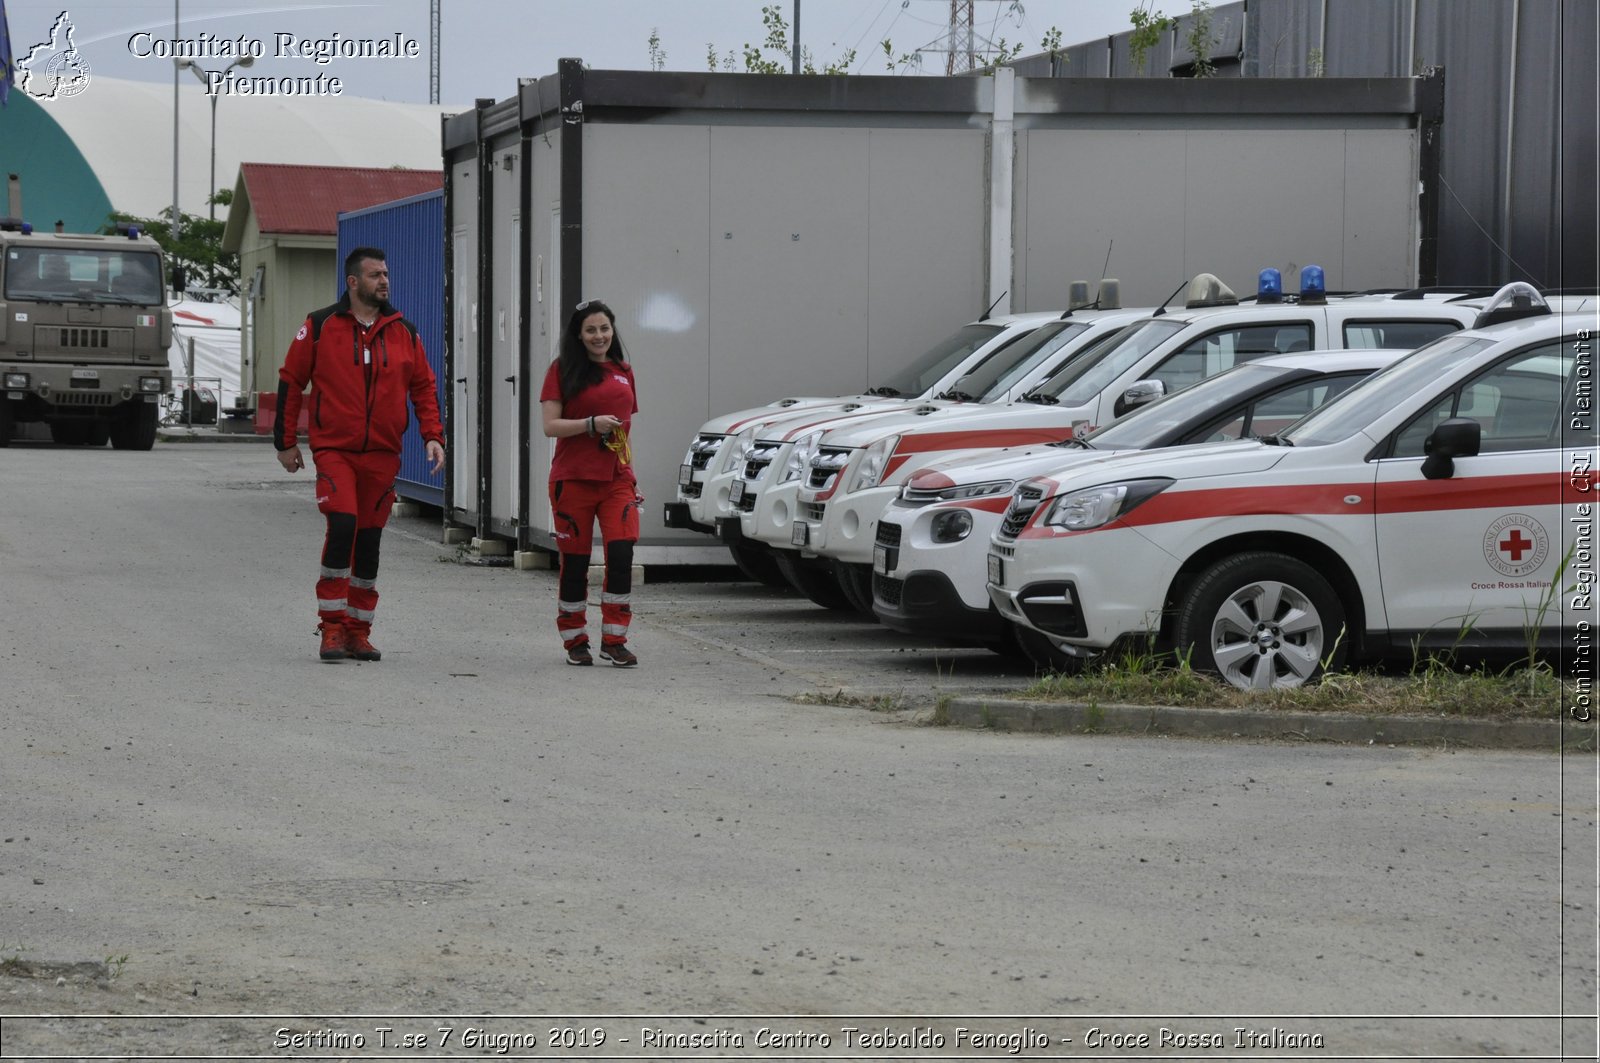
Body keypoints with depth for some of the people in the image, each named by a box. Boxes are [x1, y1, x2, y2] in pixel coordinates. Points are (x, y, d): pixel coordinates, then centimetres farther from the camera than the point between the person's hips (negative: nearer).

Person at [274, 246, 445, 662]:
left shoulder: (404, 332, 8)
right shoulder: (320, 327, -1)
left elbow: (423, 386, 14)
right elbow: (290, 382, 5)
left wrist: (433, 436, 1)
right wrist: (285, 442, 5)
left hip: (383, 453, 3)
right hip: (334, 449, -3)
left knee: (369, 539, 7)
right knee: (342, 525, -19)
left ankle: (358, 631, 17)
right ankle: (332, 626, -9)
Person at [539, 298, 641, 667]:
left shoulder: (623, 371, 14)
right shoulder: (563, 370, 0)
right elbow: (551, 426, -7)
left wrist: (632, 478, 17)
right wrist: (592, 424, -20)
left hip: (616, 480, 3)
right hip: (573, 480, -3)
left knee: (621, 554, -11)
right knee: (575, 562, 3)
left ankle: (614, 640, -4)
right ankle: (575, 641, 16)